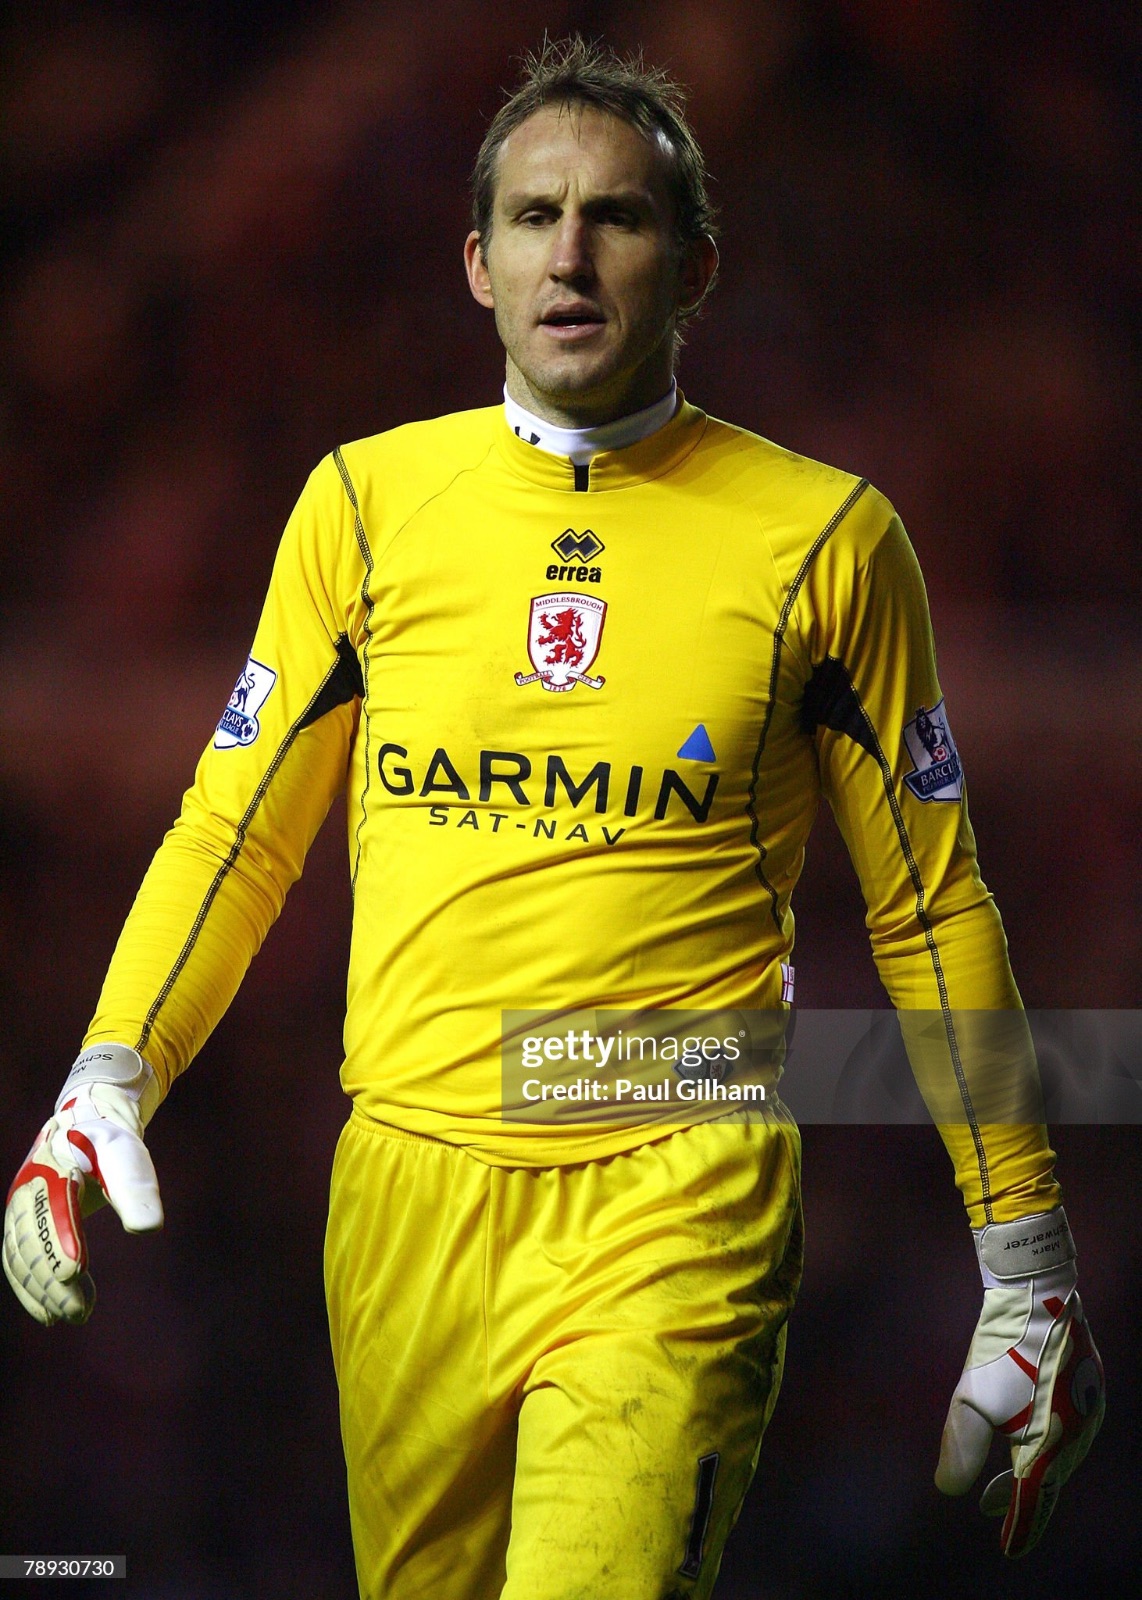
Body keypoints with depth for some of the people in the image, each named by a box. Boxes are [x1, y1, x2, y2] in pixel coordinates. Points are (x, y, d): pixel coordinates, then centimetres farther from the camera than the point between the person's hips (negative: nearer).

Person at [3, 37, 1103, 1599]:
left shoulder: (823, 536, 2)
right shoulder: (368, 502, 7)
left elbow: (930, 909, 8)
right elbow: (235, 834, 13)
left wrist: (1030, 1273, 9)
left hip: (678, 1210, -3)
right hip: (406, 1194, 3)